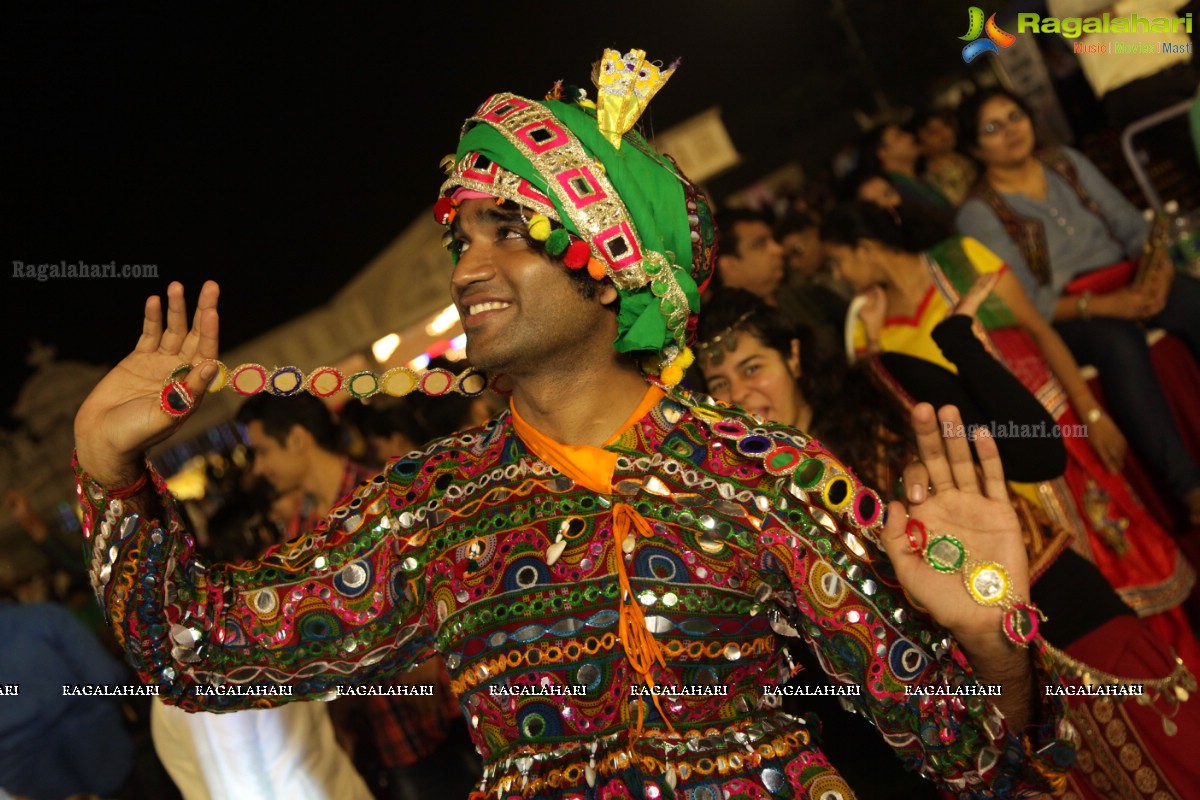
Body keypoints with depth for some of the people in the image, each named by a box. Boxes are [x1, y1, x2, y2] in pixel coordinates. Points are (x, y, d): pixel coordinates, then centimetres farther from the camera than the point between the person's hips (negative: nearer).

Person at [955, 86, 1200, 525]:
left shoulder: (1067, 162, 10)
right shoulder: (979, 213, -5)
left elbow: (1130, 224, 7)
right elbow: (1021, 303, -12)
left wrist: (1159, 268, -14)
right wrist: (1102, 306, -23)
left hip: (1126, 280, 5)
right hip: (1062, 315, -5)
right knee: (1120, 341, -37)